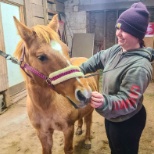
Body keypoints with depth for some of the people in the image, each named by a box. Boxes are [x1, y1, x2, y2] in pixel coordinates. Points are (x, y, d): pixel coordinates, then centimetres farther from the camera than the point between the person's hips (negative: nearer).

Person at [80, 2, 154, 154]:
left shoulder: (139, 66, -33)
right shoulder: (117, 49, -6)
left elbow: (127, 102, -33)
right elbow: (99, 58, 10)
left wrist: (105, 102, -51)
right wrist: (80, 69, 4)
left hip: (127, 122, -8)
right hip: (112, 116, 8)